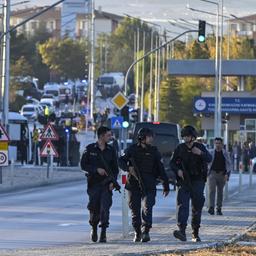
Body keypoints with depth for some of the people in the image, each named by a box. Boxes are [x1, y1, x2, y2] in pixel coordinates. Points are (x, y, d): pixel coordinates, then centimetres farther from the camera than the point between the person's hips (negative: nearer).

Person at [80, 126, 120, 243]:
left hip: (106, 185, 1)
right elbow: (83, 165, 0)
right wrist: (96, 169, -14)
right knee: (94, 209, 3)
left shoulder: (111, 150, 8)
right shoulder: (90, 149, 1)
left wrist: (113, 181, -4)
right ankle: (94, 229, 29)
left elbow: (115, 168, 10)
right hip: (93, 184, -1)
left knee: (105, 208, -11)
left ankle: (103, 233, -10)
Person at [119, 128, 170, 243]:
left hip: (148, 185, -1)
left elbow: (160, 169, 12)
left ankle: (145, 231, -18)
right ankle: (137, 233, 17)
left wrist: (166, 186, 12)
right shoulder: (132, 149, 5)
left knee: (147, 208, -16)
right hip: (133, 184, 1)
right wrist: (128, 168, -14)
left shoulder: (154, 151, 8)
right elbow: (121, 161, 7)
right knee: (135, 210, 5)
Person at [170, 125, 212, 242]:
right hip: (183, 181, -1)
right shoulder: (179, 148, 5)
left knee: (197, 207, 5)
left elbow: (209, 159, -9)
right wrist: (177, 170, -10)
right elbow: (172, 163, 9)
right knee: (182, 205, -17)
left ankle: (195, 234, 16)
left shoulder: (200, 147, 4)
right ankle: (182, 231, -29)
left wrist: (200, 153, -27)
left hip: (197, 181, 1)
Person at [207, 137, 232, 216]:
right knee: (212, 190, -14)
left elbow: (229, 164, 7)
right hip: (212, 173, -1)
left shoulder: (225, 153, 5)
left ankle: (219, 209, 14)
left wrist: (227, 174, -4)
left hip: (222, 174, 1)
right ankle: (211, 207, -22)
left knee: (220, 192, 7)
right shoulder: (211, 153, 4)